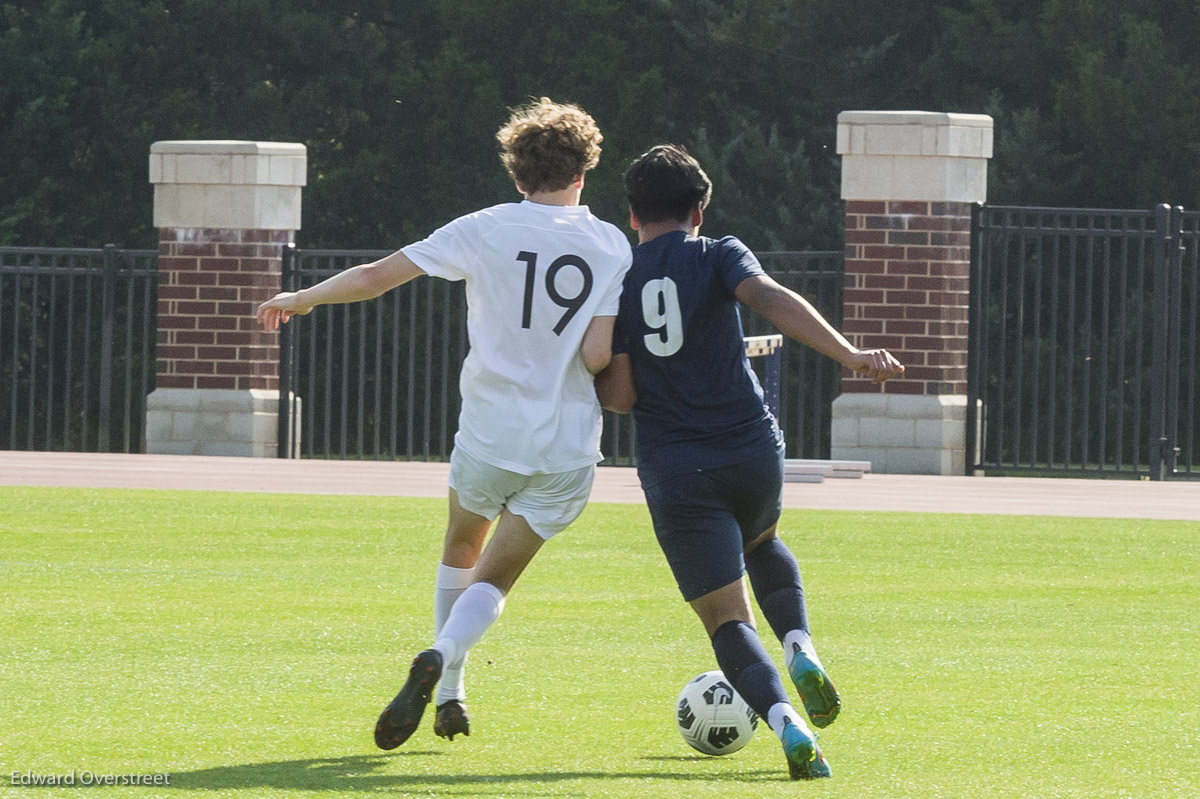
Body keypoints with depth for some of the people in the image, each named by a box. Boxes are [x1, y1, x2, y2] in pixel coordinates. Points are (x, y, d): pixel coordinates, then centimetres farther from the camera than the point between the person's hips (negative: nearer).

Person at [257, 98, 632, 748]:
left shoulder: (485, 231, -3)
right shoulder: (613, 246, -2)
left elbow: (375, 277, -3)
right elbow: (597, 357, -10)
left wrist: (301, 299, 13)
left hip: (489, 434, 0)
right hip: (568, 451, 0)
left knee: (460, 554, 26)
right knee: (494, 579, 9)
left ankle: (451, 695, 20)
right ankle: (439, 659, -21)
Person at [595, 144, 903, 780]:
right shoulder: (717, 256, 2)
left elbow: (618, 395, 0)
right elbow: (773, 300, -18)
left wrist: (597, 383, 23)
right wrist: (849, 354, -25)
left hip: (673, 470, -1)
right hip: (751, 449, 1)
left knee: (727, 618, 1)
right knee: (762, 542, 34)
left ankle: (787, 722, -25)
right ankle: (800, 647, 9)